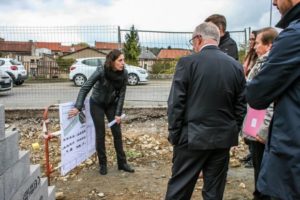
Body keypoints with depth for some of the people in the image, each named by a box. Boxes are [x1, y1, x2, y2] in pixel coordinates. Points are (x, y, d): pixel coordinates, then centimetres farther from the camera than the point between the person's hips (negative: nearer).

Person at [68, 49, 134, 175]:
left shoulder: (124, 74, -18)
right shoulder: (101, 71, -27)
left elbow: (121, 94, -11)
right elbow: (85, 88, -24)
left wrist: (118, 114, -12)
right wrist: (78, 107, -29)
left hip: (112, 104, 3)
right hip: (97, 104, -3)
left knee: (117, 133, 4)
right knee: (100, 134, 0)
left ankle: (122, 163, 15)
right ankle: (103, 164, 16)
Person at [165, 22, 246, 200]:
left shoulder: (187, 62, -10)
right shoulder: (236, 66, 3)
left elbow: (175, 103, -10)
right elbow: (241, 105, 6)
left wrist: (174, 134, 0)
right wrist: (233, 133, 16)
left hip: (193, 137, -4)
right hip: (224, 138, 5)